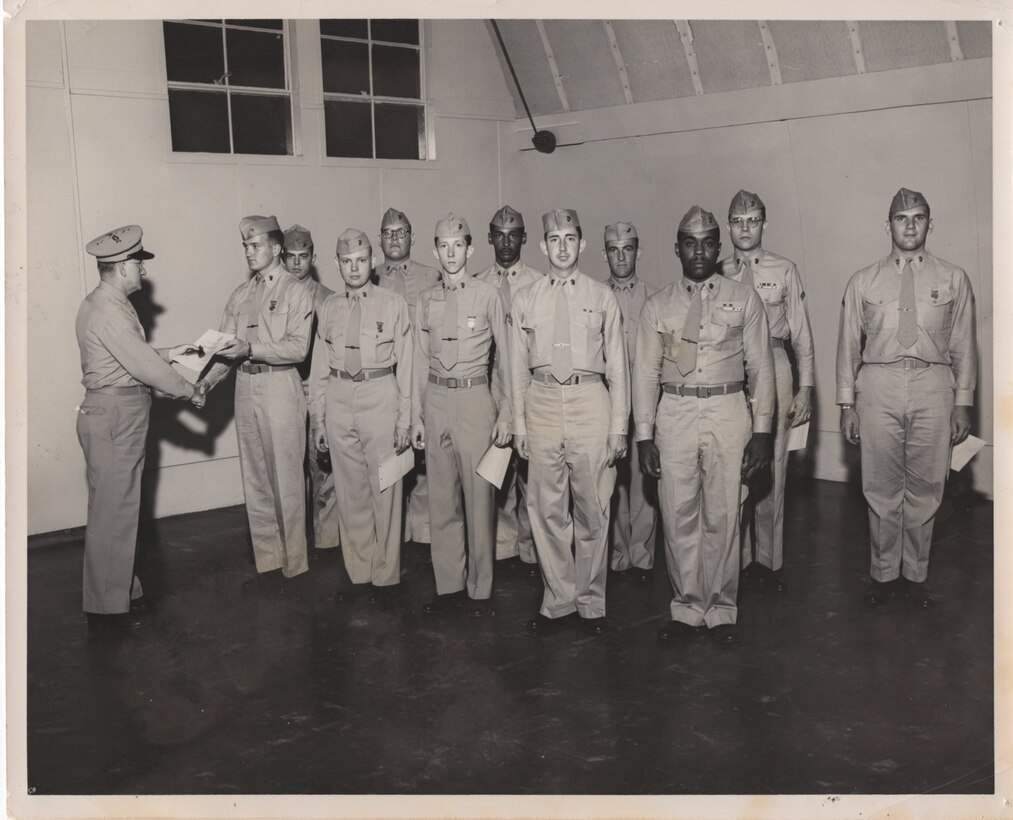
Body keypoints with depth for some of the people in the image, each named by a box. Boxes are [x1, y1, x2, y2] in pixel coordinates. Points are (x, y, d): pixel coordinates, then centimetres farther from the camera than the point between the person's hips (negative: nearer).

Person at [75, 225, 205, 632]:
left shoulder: (112, 304, 13)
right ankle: (107, 608, 7)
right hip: (112, 418, -11)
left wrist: (167, 353, 13)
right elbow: (143, 366, -21)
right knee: (112, 513, -2)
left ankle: (123, 592, 27)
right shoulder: (106, 311, -20)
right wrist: (190, 390, -9)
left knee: (121, 509, 17)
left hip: (122, 417, 11)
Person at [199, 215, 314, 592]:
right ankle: (267, 563, 18)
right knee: (255, 481, 9)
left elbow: (298, 347, -14)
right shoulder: (240, 295, 14)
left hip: (280, 387, -6)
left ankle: (292, 565, 11)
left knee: (286, 480, 0)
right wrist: (205, 382, -5)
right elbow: (225, 347, 10)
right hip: (245, 388, 6)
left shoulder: (296, 291, -3)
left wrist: (250, 348, -23)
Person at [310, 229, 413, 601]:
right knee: (350, 491, 9)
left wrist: (404, 420, -4)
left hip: (380, 396, -3)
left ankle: (385, 575, 16)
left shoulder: (394, 304, 0)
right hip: (339, 400, 3)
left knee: (384, 488, 2)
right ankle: (359, 573, 22)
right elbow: (319, 366, 10)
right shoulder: (328, 307, 9)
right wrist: (317, 419, 8)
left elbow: (405, 365, -1)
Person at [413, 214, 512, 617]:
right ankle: (448, 584, 19)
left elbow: (509, 355, -2)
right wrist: (416, 415, 10)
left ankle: (479, 588, 10)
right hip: (436, 400, 4)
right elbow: (421, 361, 13)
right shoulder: (426, 300, 10)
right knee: (441, 498, 8)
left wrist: (505, 413, -6)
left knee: (479, 496, -1)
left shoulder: (488, 295, -2)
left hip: (474, 399, -4)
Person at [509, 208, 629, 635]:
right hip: (543, 403, 1)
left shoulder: (602, 297, 4)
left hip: (590, 401, -1)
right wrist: (519, 424, 6)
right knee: (547, 510, 6)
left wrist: (618, 427, 0)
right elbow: (518, 366, 9)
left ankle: (590, 602, 19)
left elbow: (617, 365, 4)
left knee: (592, 508, 5)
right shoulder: (525, 299, 8)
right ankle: (558, 600, 21)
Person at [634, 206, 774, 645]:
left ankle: (720, 610, 17)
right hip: (674, 412, 1)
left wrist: (762, 429, -1)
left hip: (727, 411, -1)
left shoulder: (743, 299, 4)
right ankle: (687, 608, 19)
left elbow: (760, 367, 4)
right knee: (678, 517, 5)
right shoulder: (658, 305, 7)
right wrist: (644, 434, 2)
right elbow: (646, 372, 7)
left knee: (722, 517, 3)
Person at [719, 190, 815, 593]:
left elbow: (800, 332, 5)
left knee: (770, 468, 1)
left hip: (772, 368, -1)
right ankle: (738, 557, 16)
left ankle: (768, 560, 12)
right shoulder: (718, 274, 8)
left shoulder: (784, 271, 6)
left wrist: (804, 388, 0)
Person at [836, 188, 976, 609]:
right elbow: (849, 345, 7)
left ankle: (915, 574, 22)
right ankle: (884, 573, 21)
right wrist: (847, 404, 3)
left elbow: (963, 346, 7)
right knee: (882, 488, 6)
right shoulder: (864, 282, 7)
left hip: (932, 387, 0)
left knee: (924, 488, 7)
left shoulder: (953, 279, 6)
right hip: (879, 386, 0)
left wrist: (963, 402, 3)